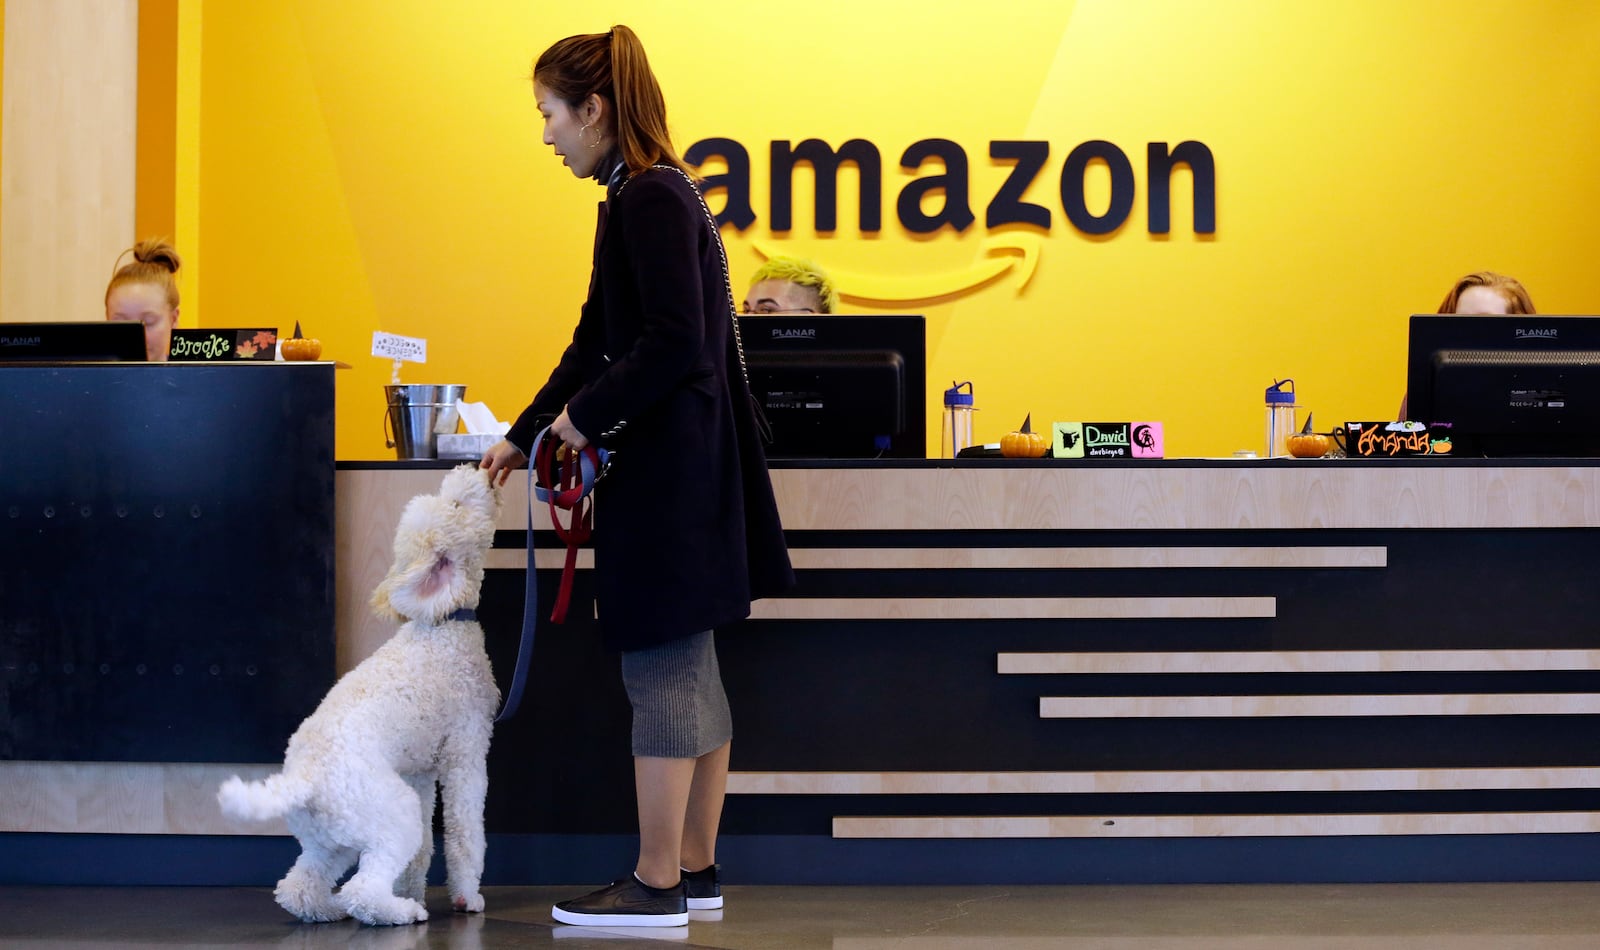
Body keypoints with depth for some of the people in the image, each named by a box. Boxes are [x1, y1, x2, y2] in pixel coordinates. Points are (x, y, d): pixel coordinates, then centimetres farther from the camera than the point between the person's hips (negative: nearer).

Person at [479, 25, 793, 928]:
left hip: (669, 471, -10)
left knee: (661, 671, -3)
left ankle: (657, 885, 4)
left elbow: (674, 347, -23)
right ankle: (696, 870, 21)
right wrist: (525, 436, 25)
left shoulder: (653, 199, -15)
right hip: (681, 468, 10)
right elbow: (599, 342, 21)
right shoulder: (643, 195, 15)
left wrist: (586, 416, -11)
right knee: (690, 670, 13)